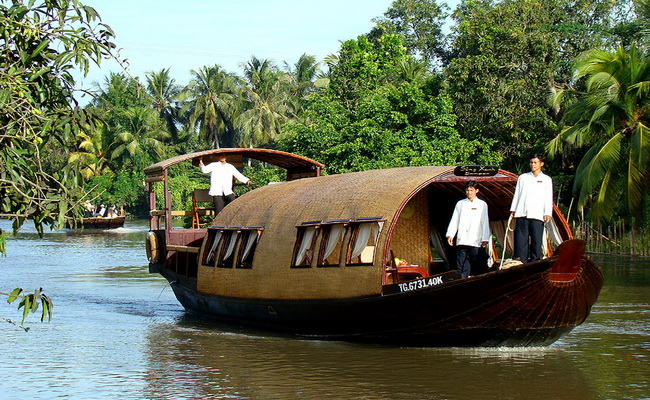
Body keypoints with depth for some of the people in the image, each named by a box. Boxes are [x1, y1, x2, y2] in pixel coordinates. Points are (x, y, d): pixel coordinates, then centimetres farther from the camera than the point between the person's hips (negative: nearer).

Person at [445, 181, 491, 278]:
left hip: (476, 241, -2)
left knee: (478, 266, -7)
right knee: (461, 266, -3)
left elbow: (485, 222, 6)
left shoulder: (482, 204, 11)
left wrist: (485, 238, -3)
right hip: (462, 240, 2)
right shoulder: (460, 204, 18)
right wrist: (450, 234, 3)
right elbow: (454, 220, 15)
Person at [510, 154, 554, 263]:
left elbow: (548, 198, 8)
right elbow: (516, 195, 18)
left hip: (537, 215, -1)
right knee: (521, 239, -5)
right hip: (522, 213, 1)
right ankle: (521, 262, -5)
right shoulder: (523, 177, 18)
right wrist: (513, 210, 10)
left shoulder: (546, 179, 13)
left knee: (536, 240, -4)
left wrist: (547, 213, -4)